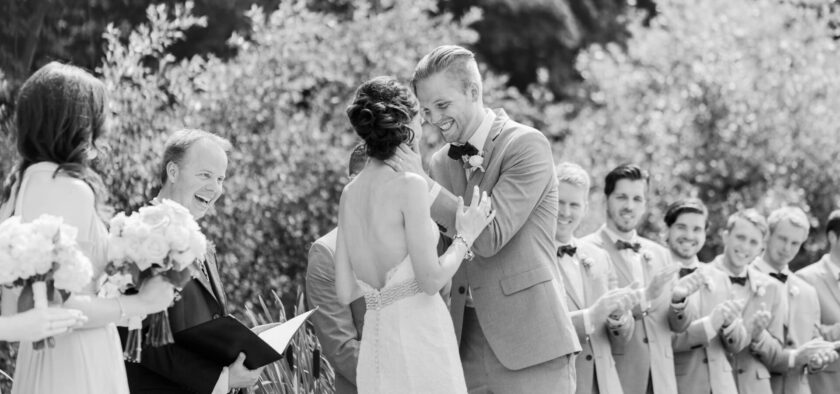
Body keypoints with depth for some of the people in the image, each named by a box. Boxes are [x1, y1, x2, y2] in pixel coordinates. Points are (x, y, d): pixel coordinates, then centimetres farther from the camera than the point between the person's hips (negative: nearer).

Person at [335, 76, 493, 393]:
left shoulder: (350, 193, 10)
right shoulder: (409, 185, -9)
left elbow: (345, 292, 11)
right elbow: (431, 280, -12)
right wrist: (464, 236, 3)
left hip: (374, 338, 7)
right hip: (418, 331, -7)